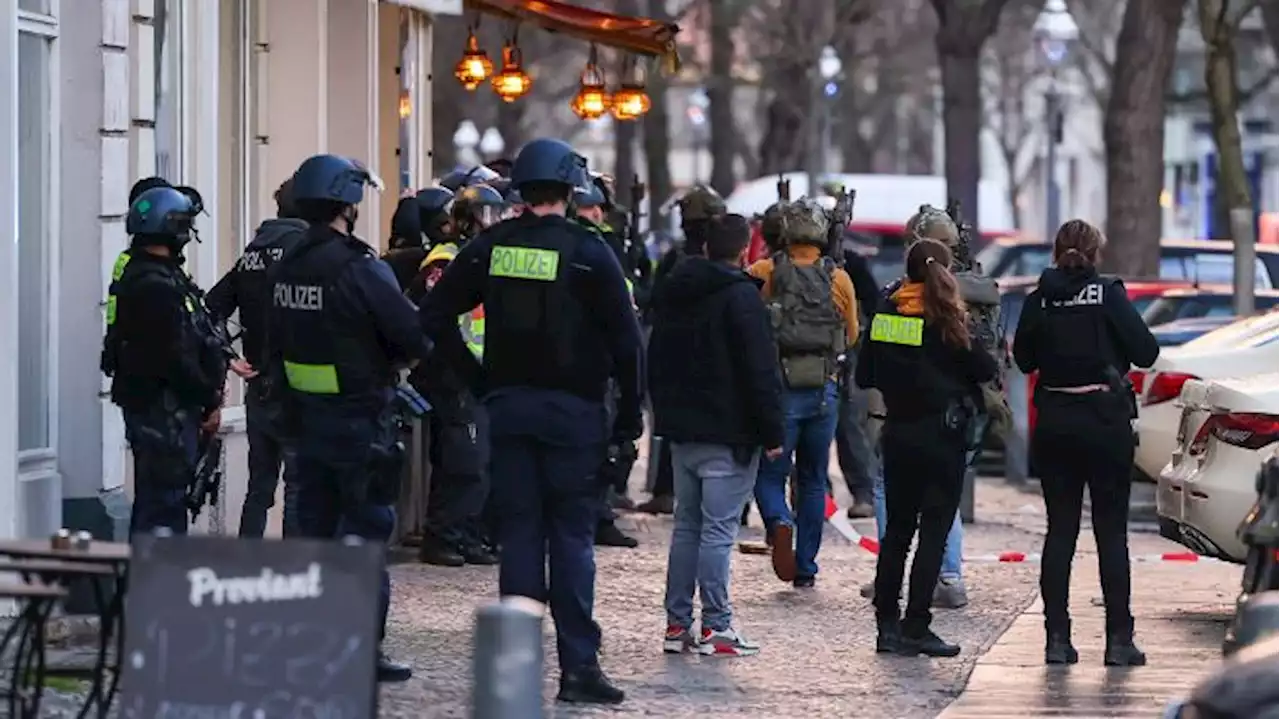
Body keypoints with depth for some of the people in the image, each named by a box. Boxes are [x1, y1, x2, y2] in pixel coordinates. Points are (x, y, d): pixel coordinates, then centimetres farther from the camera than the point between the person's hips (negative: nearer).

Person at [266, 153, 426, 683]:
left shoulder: (285, 271, 6)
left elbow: (276, 347, 13)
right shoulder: (360, 270, -18)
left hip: (304, 416, 7)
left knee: (315, 529, 14)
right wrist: (390, 361, 2)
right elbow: (414, 341, -18)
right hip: (360, 418, -7)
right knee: (366, 534, 0)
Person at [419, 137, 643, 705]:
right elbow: (624, 338, -10)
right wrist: (629, 413, -2)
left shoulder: (489, 248, 2)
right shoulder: (587, 252, -9)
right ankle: (578, 665, -2)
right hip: (572, 409, -3)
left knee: (518, 534, 7)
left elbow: (435, 316, 5)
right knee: (572, 536, 1)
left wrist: (479, 378, 9)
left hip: (508, 407, 3)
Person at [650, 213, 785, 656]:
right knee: (718, 529, -6)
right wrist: (772, 432, -12)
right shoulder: (740, 297, -12)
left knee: (686, 526, 13)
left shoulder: (671, 293, 12)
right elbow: (761, 370, -15)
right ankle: (715, 628, -6)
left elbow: (656, 362, 20)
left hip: (681, 431, 7)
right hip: (727, 434, -7)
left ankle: (677, 624, 12)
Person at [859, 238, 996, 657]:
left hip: (897, 431, 5)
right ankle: (915, 629, -7)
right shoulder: (945, 318, -11)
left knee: (897, 529, 12)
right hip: (942, 432, -5)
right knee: (934, 531, -2)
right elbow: (984, 369, -6)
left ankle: (886, 625, 11)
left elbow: (865, 376, 8)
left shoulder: (885, 313, 3)